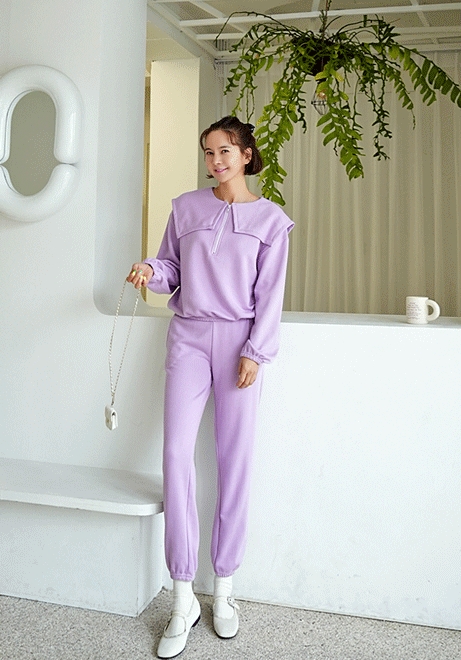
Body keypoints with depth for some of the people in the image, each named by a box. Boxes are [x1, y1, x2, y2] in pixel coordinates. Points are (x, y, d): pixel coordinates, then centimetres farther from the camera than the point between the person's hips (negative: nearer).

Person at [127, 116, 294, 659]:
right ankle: (183, 599, 0)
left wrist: (254, 352, -8)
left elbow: (270, 294, 1)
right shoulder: (186, 207, 11)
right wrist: (151, 270, -8)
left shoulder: (270, 218, 5)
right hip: (189, 335, 1)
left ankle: (223, 587, 15)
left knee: (235, 460, 0)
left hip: (239, 340, -1)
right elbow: (173, 269, 15)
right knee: (176, 453, -10)